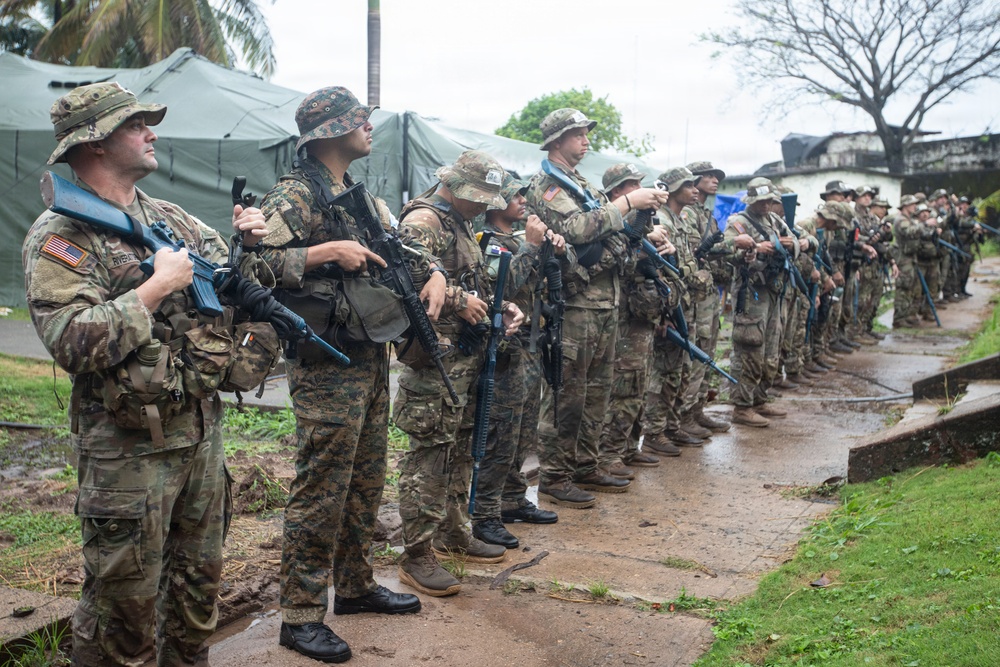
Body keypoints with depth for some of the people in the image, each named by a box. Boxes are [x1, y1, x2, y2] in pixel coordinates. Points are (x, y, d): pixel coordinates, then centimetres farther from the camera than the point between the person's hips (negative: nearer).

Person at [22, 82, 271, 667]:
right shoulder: (59, 236, -10)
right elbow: (73, 343, -23)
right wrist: (157, 287, -21)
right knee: (125, 603, 5)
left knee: (200, 583, 19)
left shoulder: (172, 218, 11)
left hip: (203, 429, 7)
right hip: (130, 447, -7)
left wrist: (248, 246, -1)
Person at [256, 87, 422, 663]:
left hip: (373, 356, 9)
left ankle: (356, 585, 31)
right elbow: (258, 259, -20)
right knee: (321, 488, -4)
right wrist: (326, 252, -24)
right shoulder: (294, 195, -9)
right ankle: (301, 615, 7)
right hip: (327, 363, -9)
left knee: (367, 481, 16)